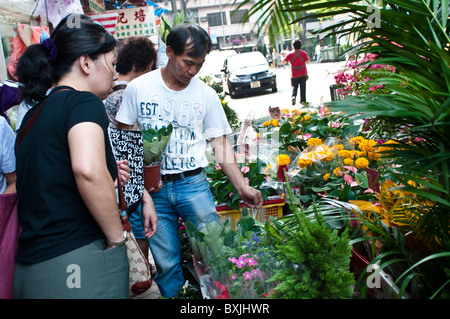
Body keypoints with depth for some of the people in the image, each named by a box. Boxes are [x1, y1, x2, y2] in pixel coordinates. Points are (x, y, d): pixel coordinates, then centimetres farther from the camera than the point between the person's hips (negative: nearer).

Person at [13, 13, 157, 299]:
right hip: (81, 264, -8)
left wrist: (108, 177, 16)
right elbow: (88, 169, -29)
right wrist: (117, 238, -17)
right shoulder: (84, 102, -10)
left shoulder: (34, 113, 14)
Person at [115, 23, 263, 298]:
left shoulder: (206, 94, 1)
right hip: (152, 186, 0)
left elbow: (220, 143, 4)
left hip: (193, 184, 1)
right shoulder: (138, 88, -1)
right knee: (167, 264, 6)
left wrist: (242, 187, -3)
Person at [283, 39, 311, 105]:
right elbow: (308, 61, -13)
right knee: (303, 87, 9)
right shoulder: (303, 53, -3)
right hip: (303, 73, 0)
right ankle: (303, 100, 12)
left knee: (294, 86, 10)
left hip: (294, 74, 0)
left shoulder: (290, 54, -4)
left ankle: (293, 96, -16)